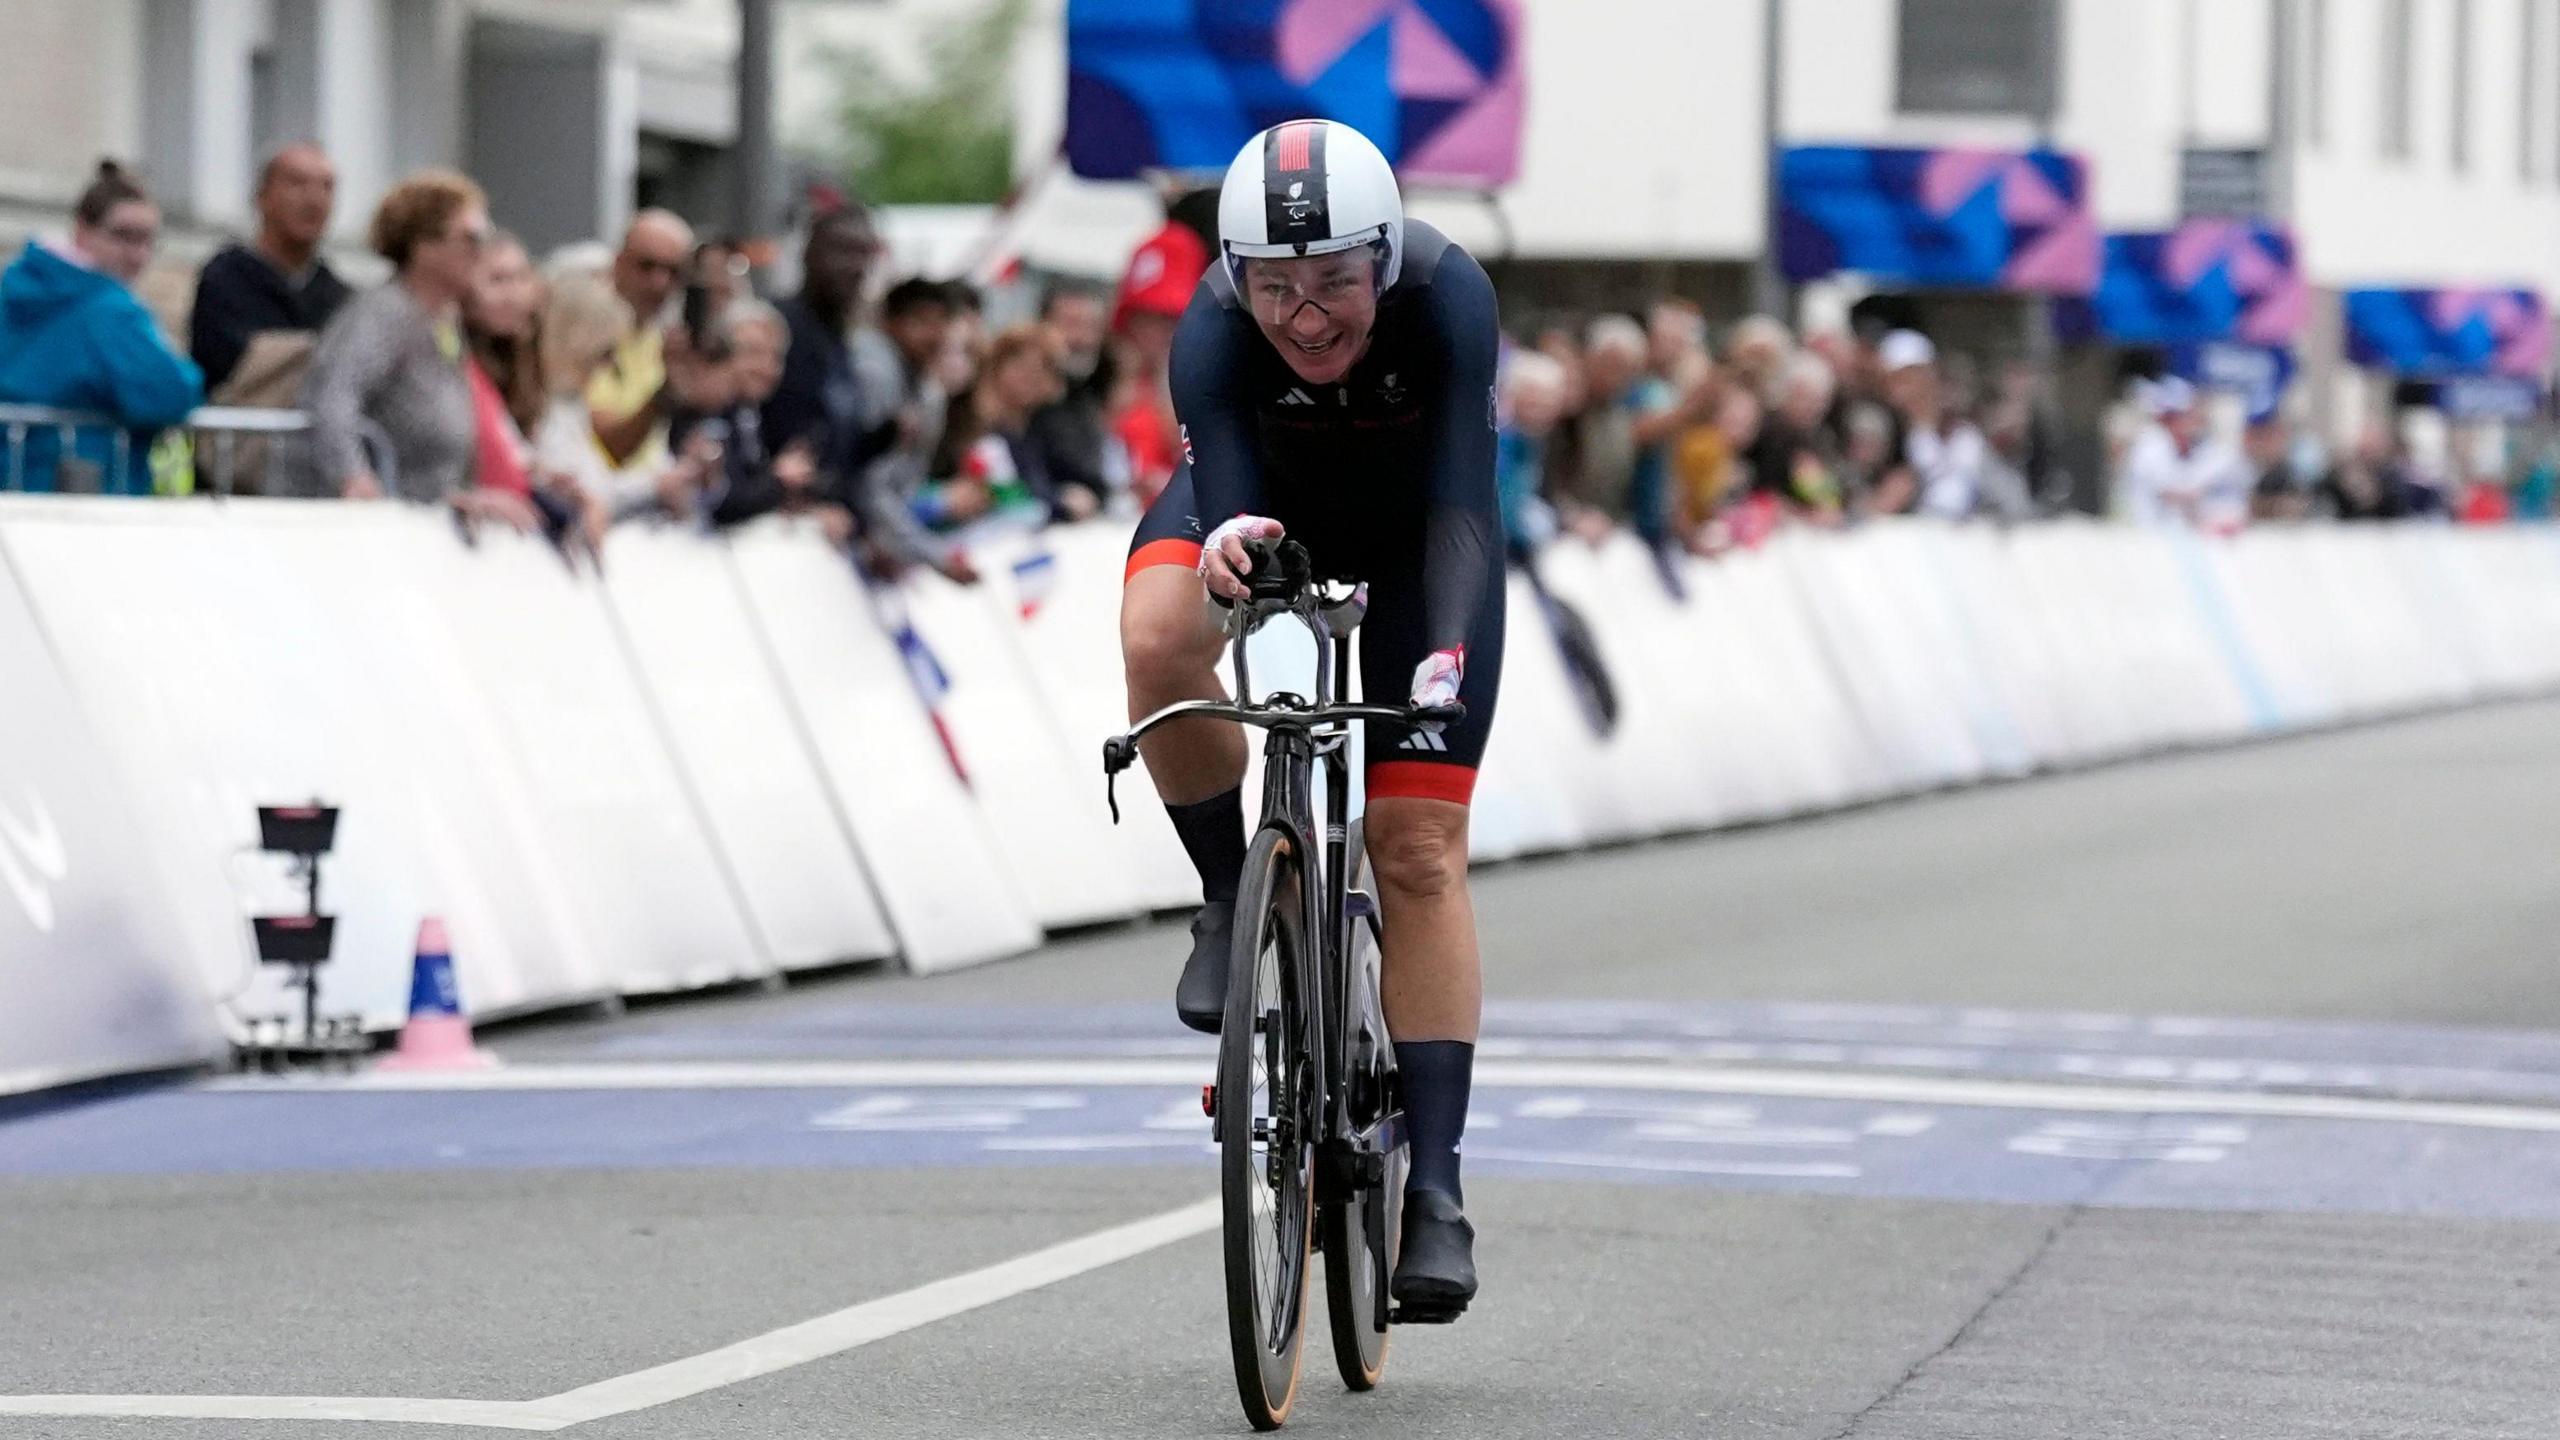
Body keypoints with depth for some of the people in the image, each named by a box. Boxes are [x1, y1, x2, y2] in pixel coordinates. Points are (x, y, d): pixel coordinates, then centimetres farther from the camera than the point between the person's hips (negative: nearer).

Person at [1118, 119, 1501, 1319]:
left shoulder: (1447, 299, -36)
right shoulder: (1214, 331, -33)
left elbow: (1462, 498, -39)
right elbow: (1222, 497, -39)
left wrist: (1449, 650, -54)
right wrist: (1226, 547, -64)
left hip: (1413, 534, -1)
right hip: (1269, 500, 1)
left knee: (1420, 851, -9)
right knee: (1159, 639, -34)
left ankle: (1433, 1184, -5)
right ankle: (1231, 895, -9)